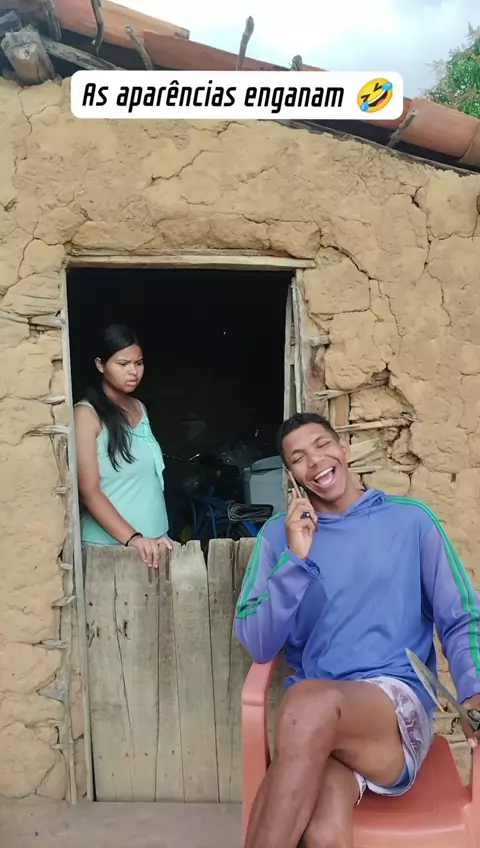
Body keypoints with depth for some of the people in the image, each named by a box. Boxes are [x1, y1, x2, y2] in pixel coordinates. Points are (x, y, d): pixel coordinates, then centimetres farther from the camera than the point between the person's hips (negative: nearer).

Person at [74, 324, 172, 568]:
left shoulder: (139, 408, 10)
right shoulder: (87, 414, -10)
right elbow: (89, 491, -16)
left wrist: (157, 535, 16)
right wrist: (132, 538, -24)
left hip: (154, 539, 6)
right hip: (109, 546, -6)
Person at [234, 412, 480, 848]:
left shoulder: (410, 519, 8)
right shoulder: (280, 534, 11)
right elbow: (258, 645, 3)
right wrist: (295, 560, -8)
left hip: (398, 705, 0)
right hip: (317, 723, 0)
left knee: (310, 701, -35)